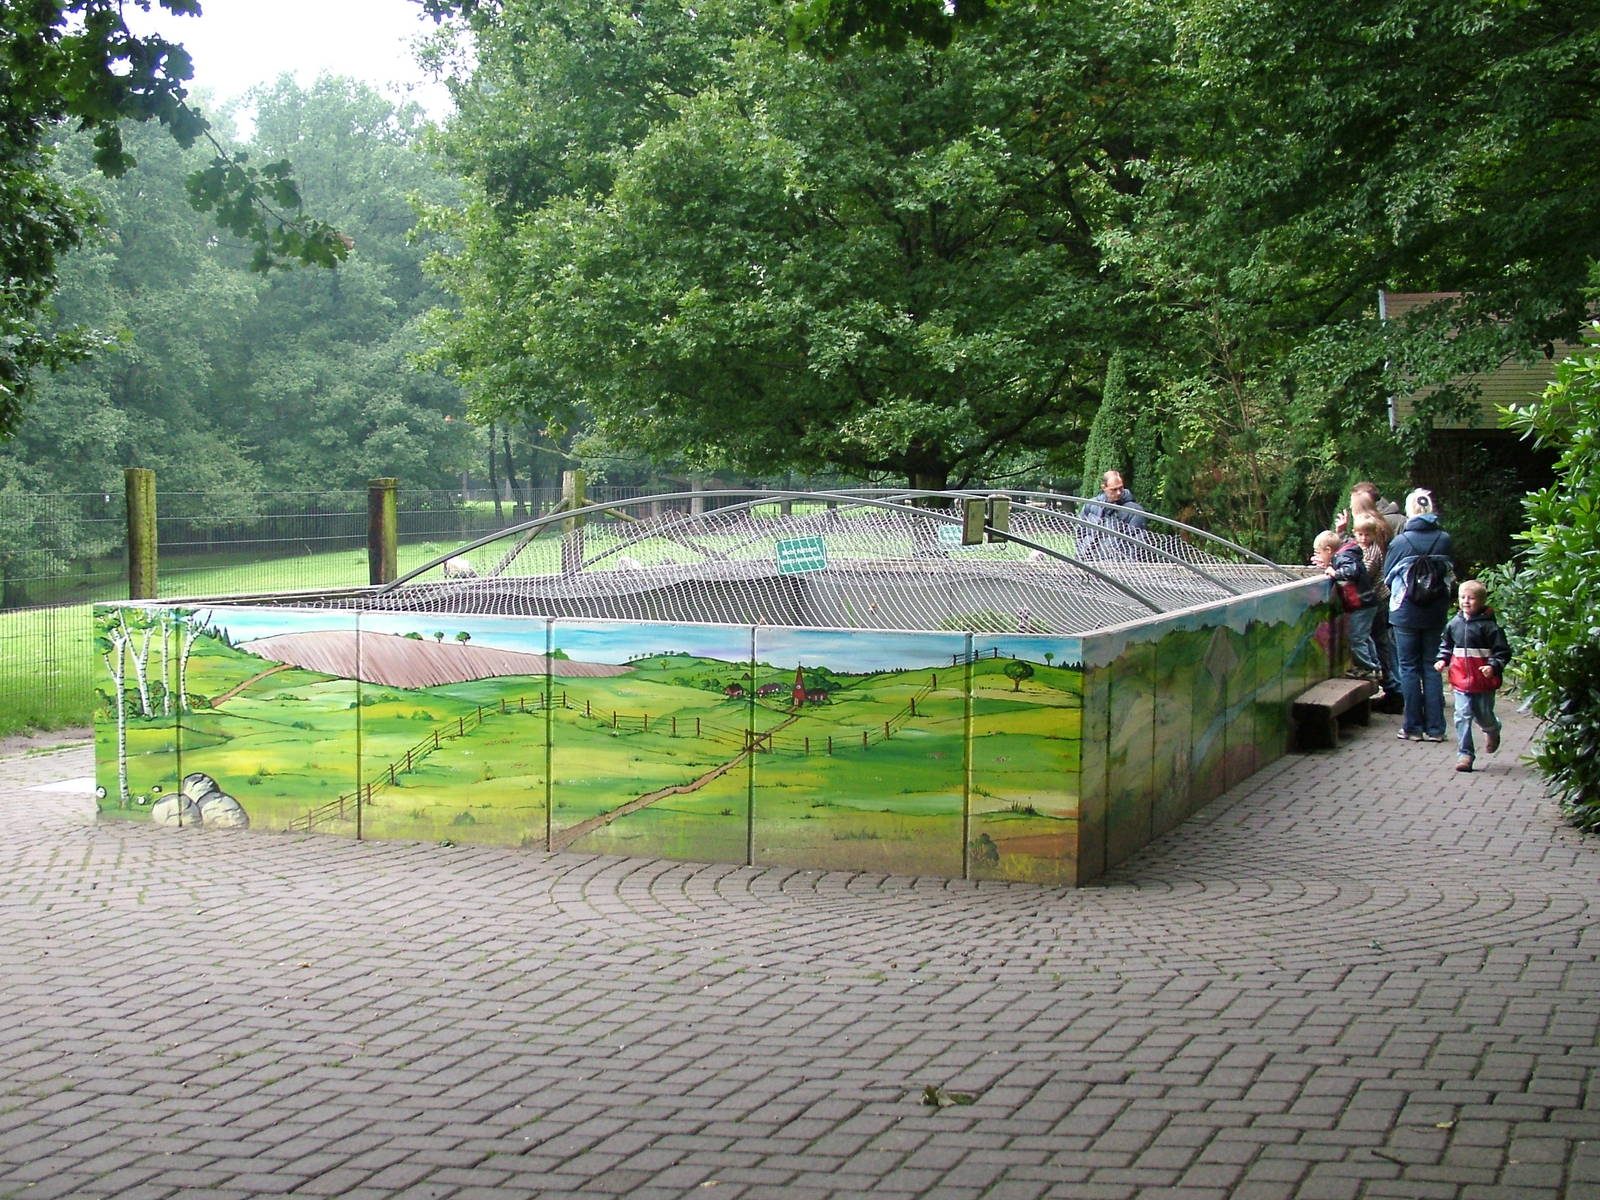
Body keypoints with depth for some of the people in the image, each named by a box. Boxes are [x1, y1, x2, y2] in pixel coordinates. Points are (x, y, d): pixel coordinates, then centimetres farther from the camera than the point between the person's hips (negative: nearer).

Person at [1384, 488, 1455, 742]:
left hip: (1406, 613, -2)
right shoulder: (1444, 540, -5)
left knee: (1409, 668, 6)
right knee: (1431, 668, 9)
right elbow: (1451, 574, 4)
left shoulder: (1400, 542, -10)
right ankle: (1435, 728, 9)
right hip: (1435, 613, 2)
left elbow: (1387, 576, 2)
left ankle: (1413, 727, 8)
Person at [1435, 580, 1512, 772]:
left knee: (1484, 716, 11)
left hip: (1483, 680, -3)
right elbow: (1446, 644, 22)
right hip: (1461, 679, 3)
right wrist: (1443, 660, 8)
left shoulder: (1489, 625, -11)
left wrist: (1494, 666, -22)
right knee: (1462, 716, -4)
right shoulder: (1454, 624, 4)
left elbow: (1503, 651, -8)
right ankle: (1464, 754, 0)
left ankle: (1492, 730, 47)